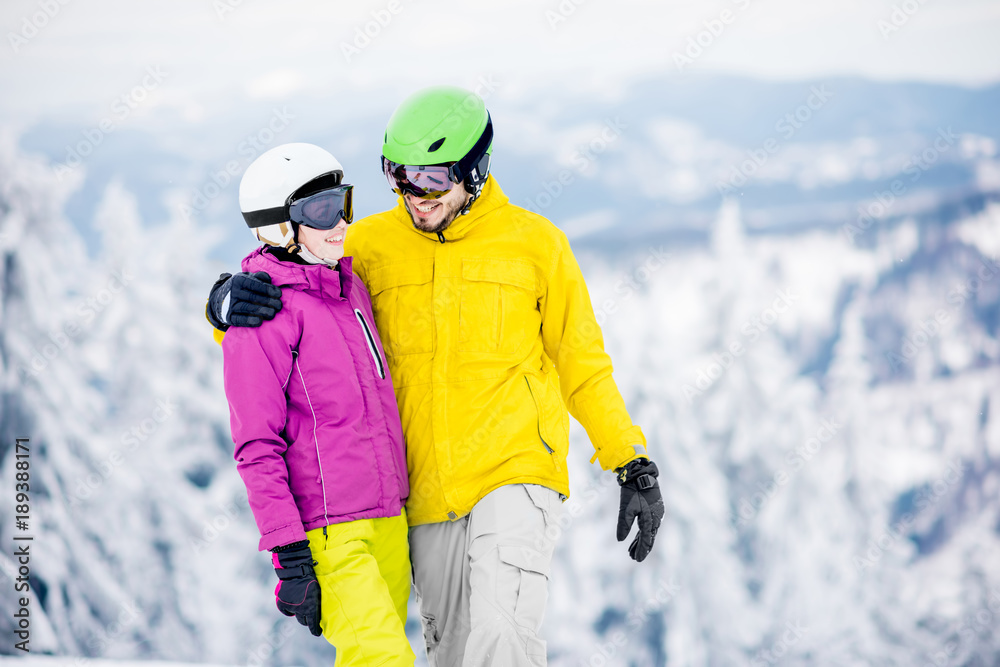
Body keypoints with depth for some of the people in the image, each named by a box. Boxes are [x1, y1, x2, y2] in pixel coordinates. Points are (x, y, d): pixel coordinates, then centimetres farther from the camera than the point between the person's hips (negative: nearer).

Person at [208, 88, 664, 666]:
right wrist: (230, 301, -17)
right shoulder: (369, 245, 5)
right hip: (427, 498, 3)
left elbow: (583, 365, 9)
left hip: (516, 472, -3)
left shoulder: (535, 243, 1)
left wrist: (635, 467, 5)